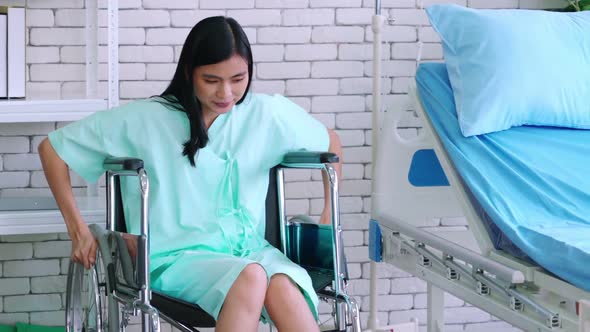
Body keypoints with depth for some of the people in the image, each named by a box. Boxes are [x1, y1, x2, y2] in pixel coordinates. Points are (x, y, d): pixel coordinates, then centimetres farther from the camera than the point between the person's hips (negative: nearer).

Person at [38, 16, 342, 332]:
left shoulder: (267, 113, 6)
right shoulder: (144, 119, -2)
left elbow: (330, 142, 24)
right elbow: (52, 148, 5)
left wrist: (330, 215, 16)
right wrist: (77, 229, 1)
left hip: (249, 248, 3)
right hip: (177, 256, -2)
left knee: (283, 288, -36)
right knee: (250, 277, -38)